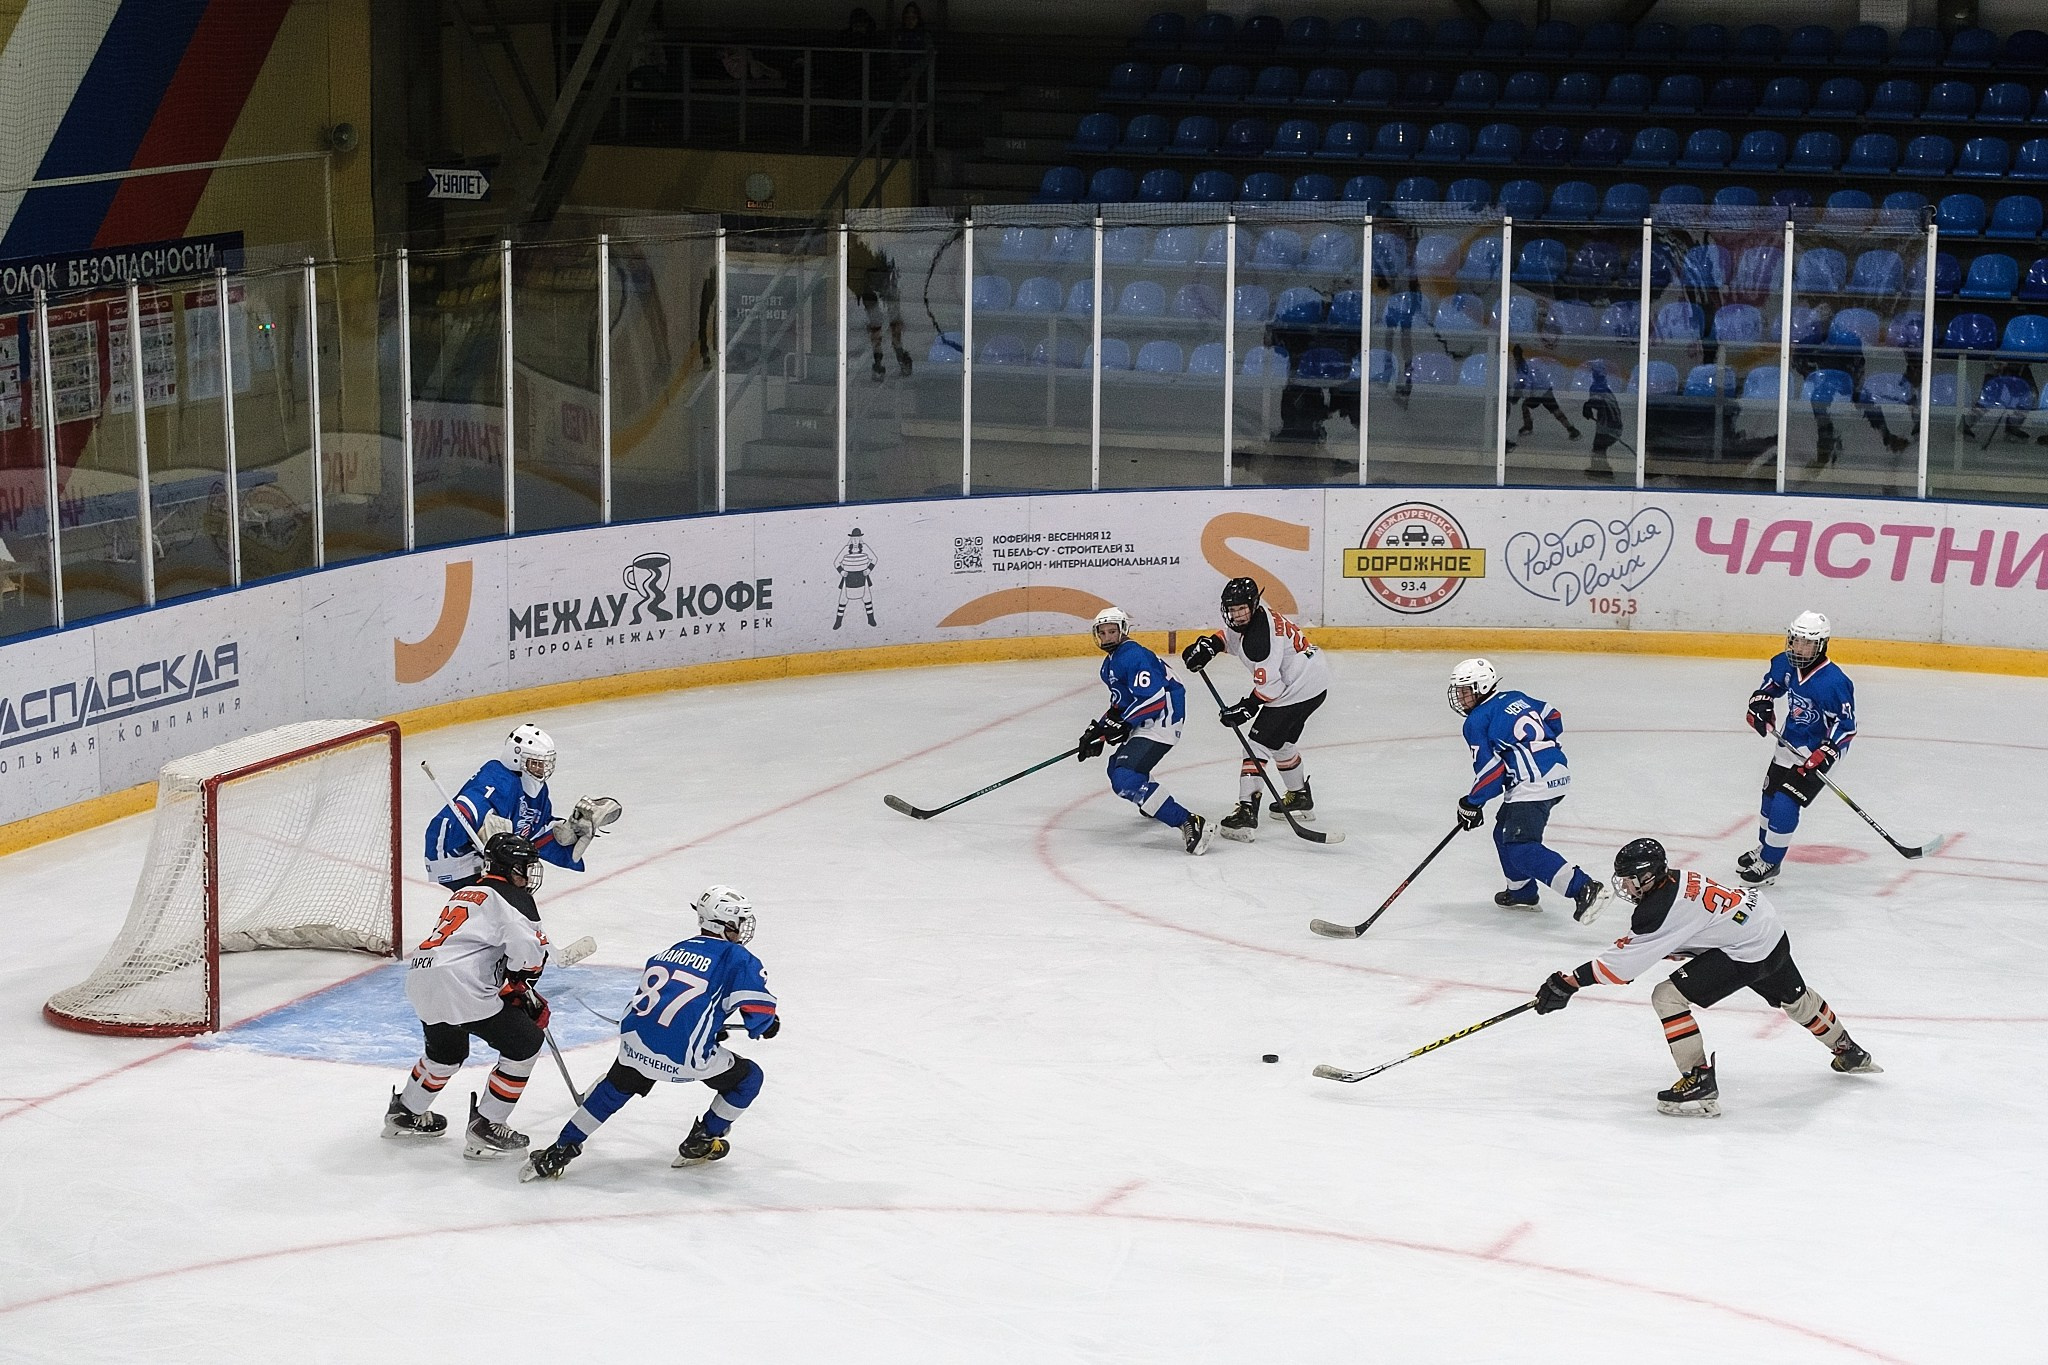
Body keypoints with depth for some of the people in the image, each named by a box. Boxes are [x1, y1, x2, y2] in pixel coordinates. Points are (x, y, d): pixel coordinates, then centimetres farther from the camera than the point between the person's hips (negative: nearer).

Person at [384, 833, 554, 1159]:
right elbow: (527, 949, -15)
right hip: (458, 988, -9)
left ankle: (405, 1113, 49)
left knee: (448, 1051, 35)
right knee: (525, 1042, 3)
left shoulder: (465, 893, 28)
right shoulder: (513, 898, 0)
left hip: (420, 978, 9)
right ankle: (485, 1129, 2)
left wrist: (518, 993, 24)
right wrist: (524, 988, 5)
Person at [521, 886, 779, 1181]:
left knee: (614, 1088, 33)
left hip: (634, 1045, 5)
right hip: (685, 1058, -5)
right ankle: (701, 1143, 28)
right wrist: (768, 1025, 21)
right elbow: (759, 1011, -5)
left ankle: (557, 1153, 30)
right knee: (748, 1077, 19)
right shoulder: (738, 959, 2)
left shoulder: (668, 953, 20)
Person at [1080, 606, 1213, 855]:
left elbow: (1154, 698, -25)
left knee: (1126, 779, -24)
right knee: (1117, 769, 27)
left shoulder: (1133, 656, -15)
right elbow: (1120, 704, 28)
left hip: (1161, 720, -11)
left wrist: (1121, 725, -25)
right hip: (1143, 723, 11)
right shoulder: (1110, 665, 19)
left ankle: (1189, 823, -30)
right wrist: (1097, 731, 18)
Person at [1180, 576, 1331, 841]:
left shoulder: (1259, 635, -25)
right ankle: (1301, 798, 44)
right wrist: (1209, 645, 5)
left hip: (1298, 689, -11)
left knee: (1258, 743, -11)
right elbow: (1231, 634, 23)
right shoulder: (1256, 615, 4)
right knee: (1280, 741, 28)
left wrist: (1246, 708, -21)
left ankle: (1247, 811, -18)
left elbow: (1269, 684, -25)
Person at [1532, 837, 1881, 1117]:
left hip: (1747, 953, -10)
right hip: (1771, 931, 10)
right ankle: (1848, 1053, 58)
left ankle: (1700, 1084, -9)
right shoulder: (1675, 880, 2)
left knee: (1669, 997, -12)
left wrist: (1568, 982, -23)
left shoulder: (1662, 908, -24)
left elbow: (1625, 961, -24)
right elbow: (1643, 941, 16)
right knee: (1793, 997, 35)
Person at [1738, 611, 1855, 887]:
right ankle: (1763, 848, 44)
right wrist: (1760, 706, -6)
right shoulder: (1786, 664, -9)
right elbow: (1768, 686, 13)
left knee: (1785, 804, -12)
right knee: (1770, 797, 20)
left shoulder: (1834, 682, -29)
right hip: (1789, 745, 8)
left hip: (1817, 753, -8)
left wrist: (1824, 755, -31)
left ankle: (1770, 863, 3)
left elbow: (1845, 725, -23)